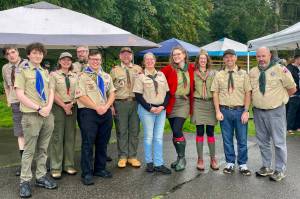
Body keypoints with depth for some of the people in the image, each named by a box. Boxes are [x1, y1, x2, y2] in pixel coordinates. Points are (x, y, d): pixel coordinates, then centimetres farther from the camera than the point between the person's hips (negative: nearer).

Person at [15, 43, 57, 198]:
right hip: (31, 115, -5)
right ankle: (25, 181, 10)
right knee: (29, 150, 1)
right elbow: (20, 95, -9)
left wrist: (48, 107, -8)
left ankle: (41, 177, 21)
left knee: (43, 149, 11)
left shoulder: (45, 72, 15)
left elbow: (51, 92, 11)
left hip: (48, 115, 5)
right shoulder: (22, 71, -2)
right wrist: (38, 108, -14)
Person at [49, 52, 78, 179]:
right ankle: (56, 168, 3)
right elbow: (52, 92, -6)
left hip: (72, 107, 4)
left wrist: (72, 103, -7)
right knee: (57, 136, -4)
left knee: (70, 136, 6)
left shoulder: (75, 76, 13)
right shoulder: (54, 75, 2)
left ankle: (69, 165, 14)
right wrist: (64, 106, -11)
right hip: (58, 107, -4)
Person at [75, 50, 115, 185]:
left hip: (106, 113, 5)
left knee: (102, 143, 11)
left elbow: (112, 93, 11)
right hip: (89, 113, -5)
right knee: (88, 143, -3)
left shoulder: (106, 76, 15)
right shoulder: (83, 76, -2)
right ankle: (87, 173, 5)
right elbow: (81, 96, -10)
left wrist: (106, 107, -7)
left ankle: (100, 169, 23)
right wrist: (97, 108, -15)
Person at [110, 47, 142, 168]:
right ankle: (122, 157, 13)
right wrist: (111, 105, -3)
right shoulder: (115, 70, 6)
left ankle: (132, 156, 16)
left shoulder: (138, 69, 11)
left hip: (135, 102, 2)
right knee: (121, 131, 3)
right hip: (120, 103, -2)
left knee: (134, 131, 6)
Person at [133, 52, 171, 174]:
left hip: (161, 109, 4)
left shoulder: (161, 75, 12)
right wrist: (150, 108, -13)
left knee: (159, 137, 4)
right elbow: (138, 95, -6)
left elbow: (167, 93, 10)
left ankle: (158, 164, 10)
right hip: (147, 109, -3)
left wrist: (163, 106, -6)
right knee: (148, 137, 3)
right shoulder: (141, 77, 0)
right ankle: (149, 163, 16)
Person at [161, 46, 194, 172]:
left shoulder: (190, 69, 4)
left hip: (184, 102, -1)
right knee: (175, 132, 8)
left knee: (177, 130, -14)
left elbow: (192, 85, 15)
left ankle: (182, 158, 1)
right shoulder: (168, 69, 0)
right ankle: (180, 158, 23)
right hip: (171, 103, 2)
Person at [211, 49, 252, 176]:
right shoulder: (219, 75, 5)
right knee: (227, 139, 9)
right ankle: (230, 163, 23)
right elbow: (215, 94, 3)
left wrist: (246, 111, -8)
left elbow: (247, 93, -1)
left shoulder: (243, 74, 3)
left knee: (242, 140, 6)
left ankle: (242, 164, 20)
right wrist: (218, 111, -5)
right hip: (224, 111, 1)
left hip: (240, 110, -1)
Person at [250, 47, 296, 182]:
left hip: (276, 111, -5)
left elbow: (292, 89, -2)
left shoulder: (280, 69, -8)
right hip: (258, 111, 5)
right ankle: (266, 167, 29)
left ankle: (280, 170, 16)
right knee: (262, 141, 14)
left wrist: (278, 97, 2)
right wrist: (257, 98, 5)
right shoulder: (252, 72, 6)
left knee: (279, 142, 2)